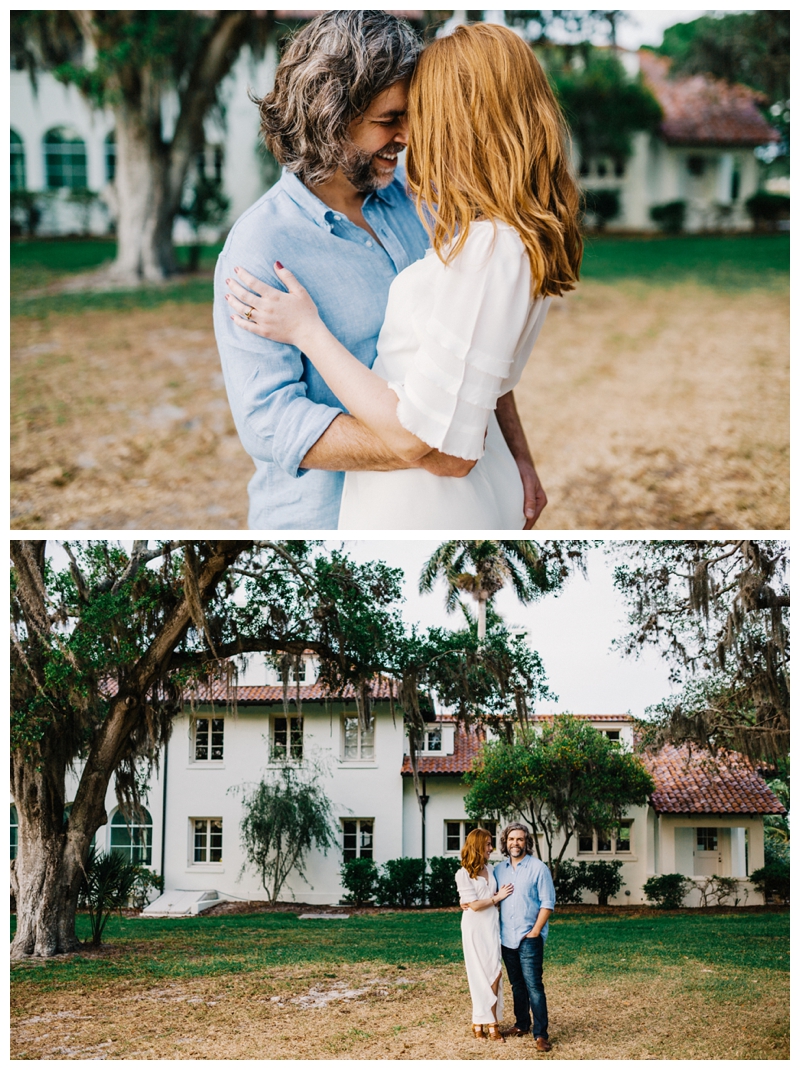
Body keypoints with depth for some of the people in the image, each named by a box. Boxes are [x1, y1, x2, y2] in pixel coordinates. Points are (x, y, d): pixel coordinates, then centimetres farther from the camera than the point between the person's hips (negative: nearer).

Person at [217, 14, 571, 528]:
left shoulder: (413, 202, 2)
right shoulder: (258, 248, -18)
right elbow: (267, 420, -25)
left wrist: (518, 455, 3)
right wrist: (416, 452, -30)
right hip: (324, 513, -6)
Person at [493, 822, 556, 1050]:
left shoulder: (538, 868, -5)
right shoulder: (499, 870, 9)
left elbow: (547, 903, -6)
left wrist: (535, 931, -12)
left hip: (529, 938, -5)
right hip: (506, 938, 5)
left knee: (533, 985, -10)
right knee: (517, 985, 14)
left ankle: (540, 1034, -10)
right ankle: (521, 1024, 25)